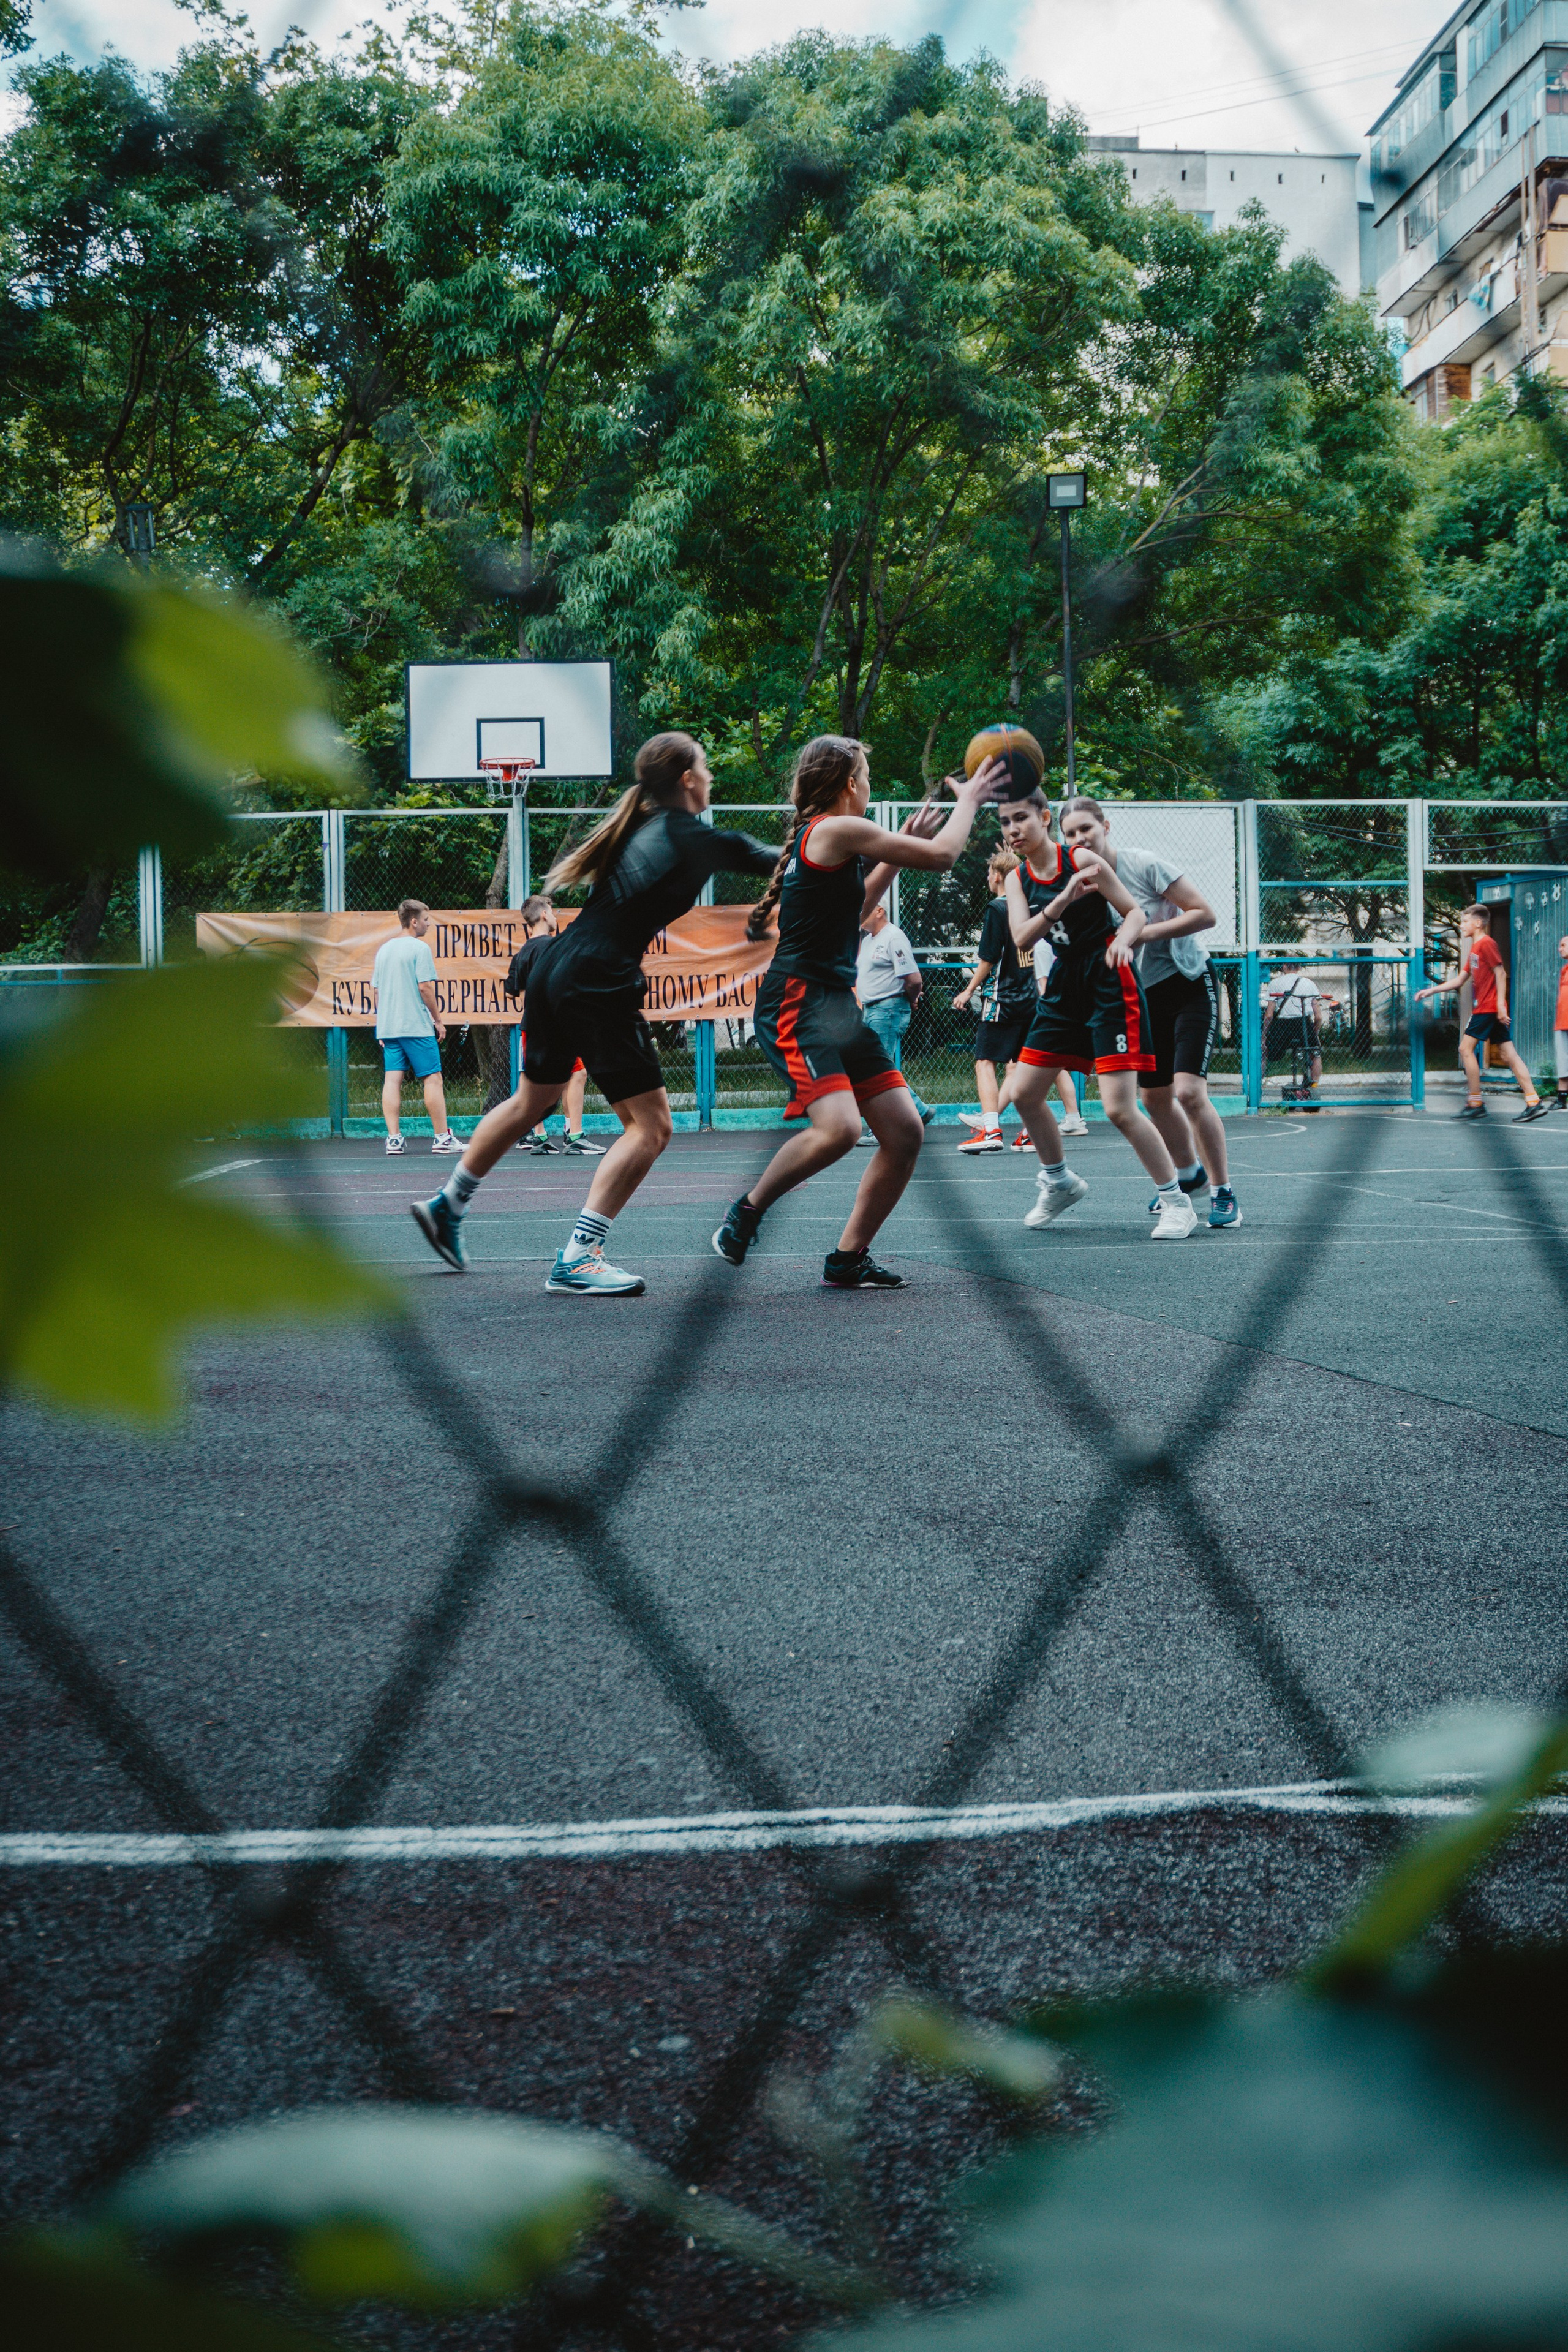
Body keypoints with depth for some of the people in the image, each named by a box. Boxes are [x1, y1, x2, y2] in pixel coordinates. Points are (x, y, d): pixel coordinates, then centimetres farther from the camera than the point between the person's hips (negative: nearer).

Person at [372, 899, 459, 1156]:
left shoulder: (384, 949, 13)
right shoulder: (420, 948, -8)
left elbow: (374, 990, 15)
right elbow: (425, 987, -14)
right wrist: (438, 1020, -5)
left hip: (388, 1027, 7)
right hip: (417, 1026, -7)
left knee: (392, 1079, 2)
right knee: (433, 1079, -1)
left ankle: (394, 1138, -2)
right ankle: (442, 1138, 0)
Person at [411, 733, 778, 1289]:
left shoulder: (636, 823, 14)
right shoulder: (694, 838, -9)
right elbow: (770, 862, -1)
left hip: (553, 967, 9)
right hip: (598, 985, -9)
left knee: (530, 1102, 27)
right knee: (650, 1126, -4)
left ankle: (446, 1207, 40)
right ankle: (576, 1259, -11)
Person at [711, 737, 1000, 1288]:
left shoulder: (820, 838, 18)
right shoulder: (836, 829, -11)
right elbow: (941, 856, -8)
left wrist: (896, 851, 31)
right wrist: (969, 799, 8)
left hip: (839, 1007, 10)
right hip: (798, 1003, -10)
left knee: (905, 1131, 2)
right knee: (838, 1128, -28)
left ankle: (848, 1259, 10)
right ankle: (747, 1211, -4)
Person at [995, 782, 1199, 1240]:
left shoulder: (1082, 861, -12)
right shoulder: (1017, 879, 4)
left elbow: (1136, 912, -9)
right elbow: (1022, 938, -12)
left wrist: (1123, 940, -31)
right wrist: (1063, 901, -28)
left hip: (1109, 984, -7)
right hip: (1065, 983, 7)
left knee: (1120, 1108, -14)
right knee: (1025, 1094, 8)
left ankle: (1176, 1202, 0)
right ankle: (1058, 1181, 32)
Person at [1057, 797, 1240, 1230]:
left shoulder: (1144, 865, -17)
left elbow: (1206, 915, -17)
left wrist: (1146, 932, -23)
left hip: (1189, 986, -6)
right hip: (1142, 997, 6)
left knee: (1189, 1092, -18)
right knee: (1154, 1098, 12)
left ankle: (1223, 1191, -5)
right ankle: (1189, 1173, 37)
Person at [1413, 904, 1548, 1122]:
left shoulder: (1486, 943, -8)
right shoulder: (1474, 948, 21)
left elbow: (1501, 973, -14)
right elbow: (1460, 980, 25)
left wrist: (1500, 1003, -20)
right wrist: (1431, 990, 23)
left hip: (1488, 1008, -9)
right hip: (1485, 1008, 9)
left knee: (1466, 1048, -7)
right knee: (1509, 1054, 3)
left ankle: (1476, 1103, -6)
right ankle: (1534, 1102, -2)